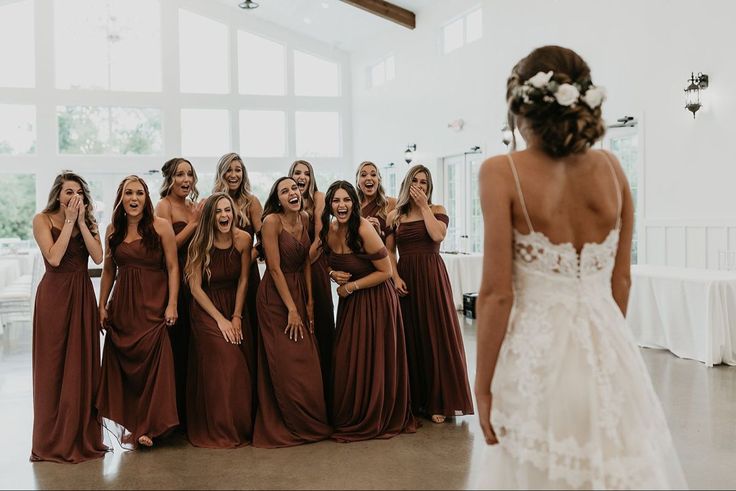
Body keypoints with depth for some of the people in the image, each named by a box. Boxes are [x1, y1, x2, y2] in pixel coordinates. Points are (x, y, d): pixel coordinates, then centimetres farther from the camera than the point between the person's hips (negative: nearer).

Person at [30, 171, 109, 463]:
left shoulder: (88, 221, 9)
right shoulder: (43, 220, -2)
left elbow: (98, 257, -6)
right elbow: (54, 258, -16)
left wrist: (81, 222, -9)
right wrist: (69, 221, -13)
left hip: (83, 295, 4)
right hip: (54, 295, -4)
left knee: (83, 364, 6)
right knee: (54, 365, 2)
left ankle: (83, 436, 17)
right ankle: (53, 441, 14)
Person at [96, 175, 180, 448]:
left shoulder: (160, 226, -3)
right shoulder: (113, 229, 9)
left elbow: (173, 267, -5)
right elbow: (108, 271, 13)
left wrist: (172, 304, -12)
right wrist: (102, 305, 9)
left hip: (153, 305, -4)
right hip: (122, 305, 4)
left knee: (152, 362, -4)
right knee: (121, 362, 5)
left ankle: (148, 426, 8)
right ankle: (127, 423, 18)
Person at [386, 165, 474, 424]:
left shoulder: (437, 210, 4)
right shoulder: (394, 215, 9)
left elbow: (438, 235, -15)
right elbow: (389, 250, 5)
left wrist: (423, 206, -9)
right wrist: (395, 277, -8)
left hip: (432, 277, -2)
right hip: (406, 278, 2)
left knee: (435, 335, -2)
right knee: (409, 337, 5)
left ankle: (438, 402, 6)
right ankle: (413, 400, 16)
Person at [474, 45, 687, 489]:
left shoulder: (503, 172, -11)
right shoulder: (610, 167, 2)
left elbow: (497, 293, -13)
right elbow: (621, 279, 9)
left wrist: (483, 386, -4)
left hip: (539, 352, -4)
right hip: (608, 350, 4)